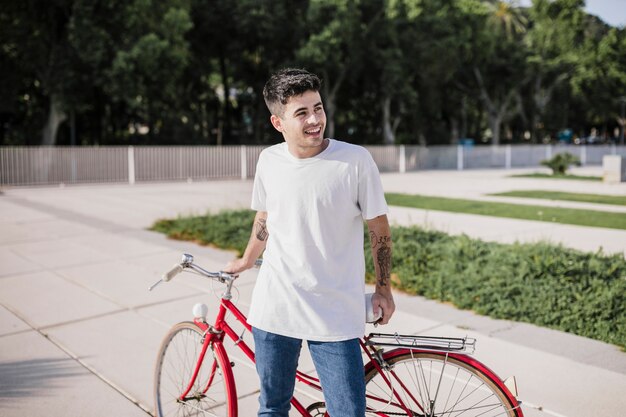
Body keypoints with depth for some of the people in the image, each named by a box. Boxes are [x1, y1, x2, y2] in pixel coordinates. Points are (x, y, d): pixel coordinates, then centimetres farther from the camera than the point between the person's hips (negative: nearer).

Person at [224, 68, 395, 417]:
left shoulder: (356, 160, -12)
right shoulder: (269, 160, 0)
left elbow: (379, 229, -1)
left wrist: (384, 289, 4)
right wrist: (246, 262, 29)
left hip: (335, 318, -3)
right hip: (274, 309, 4)